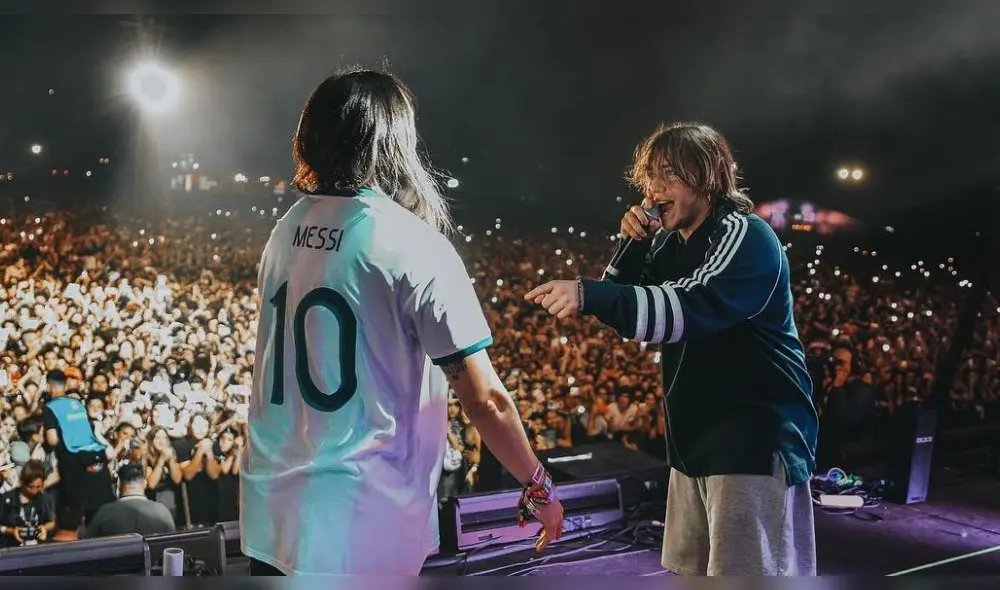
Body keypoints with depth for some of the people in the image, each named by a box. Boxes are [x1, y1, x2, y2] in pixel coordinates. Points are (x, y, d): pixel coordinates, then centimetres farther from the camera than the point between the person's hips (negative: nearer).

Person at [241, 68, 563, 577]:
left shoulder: (285, 231, 5)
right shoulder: (415, 245, -14)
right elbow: (485, 398, -14)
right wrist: (538, 487, -2)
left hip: (269, 515, 6)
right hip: (361, 531, -6)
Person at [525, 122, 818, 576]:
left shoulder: (744, 237, -14)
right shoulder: (671, 244, 12)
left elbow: (693, 309, -31)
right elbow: (625, 306, 14)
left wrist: (588, 295, -41)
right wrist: (634, 245, -2)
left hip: (754, 441, -9)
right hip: (696, 441, 9)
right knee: (690, 571, 15)